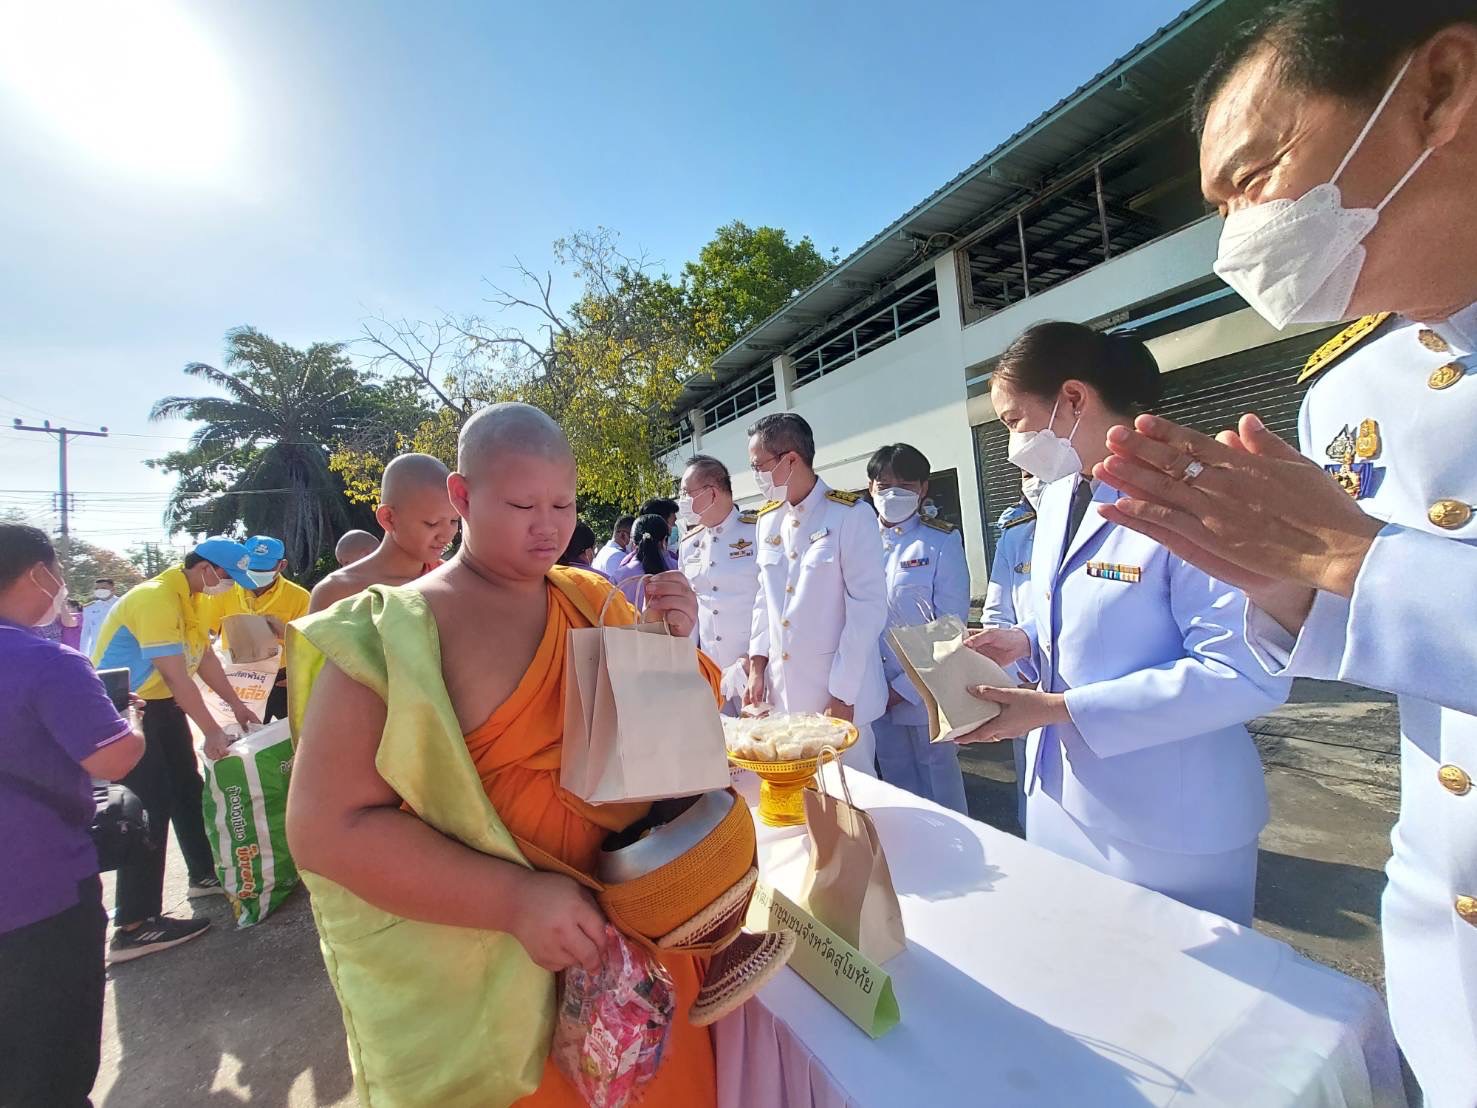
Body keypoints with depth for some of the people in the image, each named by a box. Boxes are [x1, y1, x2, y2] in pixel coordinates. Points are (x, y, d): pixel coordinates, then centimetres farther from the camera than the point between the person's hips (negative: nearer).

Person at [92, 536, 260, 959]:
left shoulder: (188, 598, 6)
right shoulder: (157, 598, -24)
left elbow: (205, 655, 12)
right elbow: (176, 676, -27)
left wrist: (237, 705, 13)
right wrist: (212, 731, -23)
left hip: (159, 703, 10)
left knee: (188, 788, 15)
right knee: (150, 806, -10)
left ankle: (205, 874, 29)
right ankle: (134, 926, -2)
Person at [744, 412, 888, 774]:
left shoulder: (851, 515, -12)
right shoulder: (767, 520, 8)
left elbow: (868, 607, -14)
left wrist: (843, 695, -14)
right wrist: (757, 665, 5)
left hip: (837, 693, -5)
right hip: (780, 691, 6)